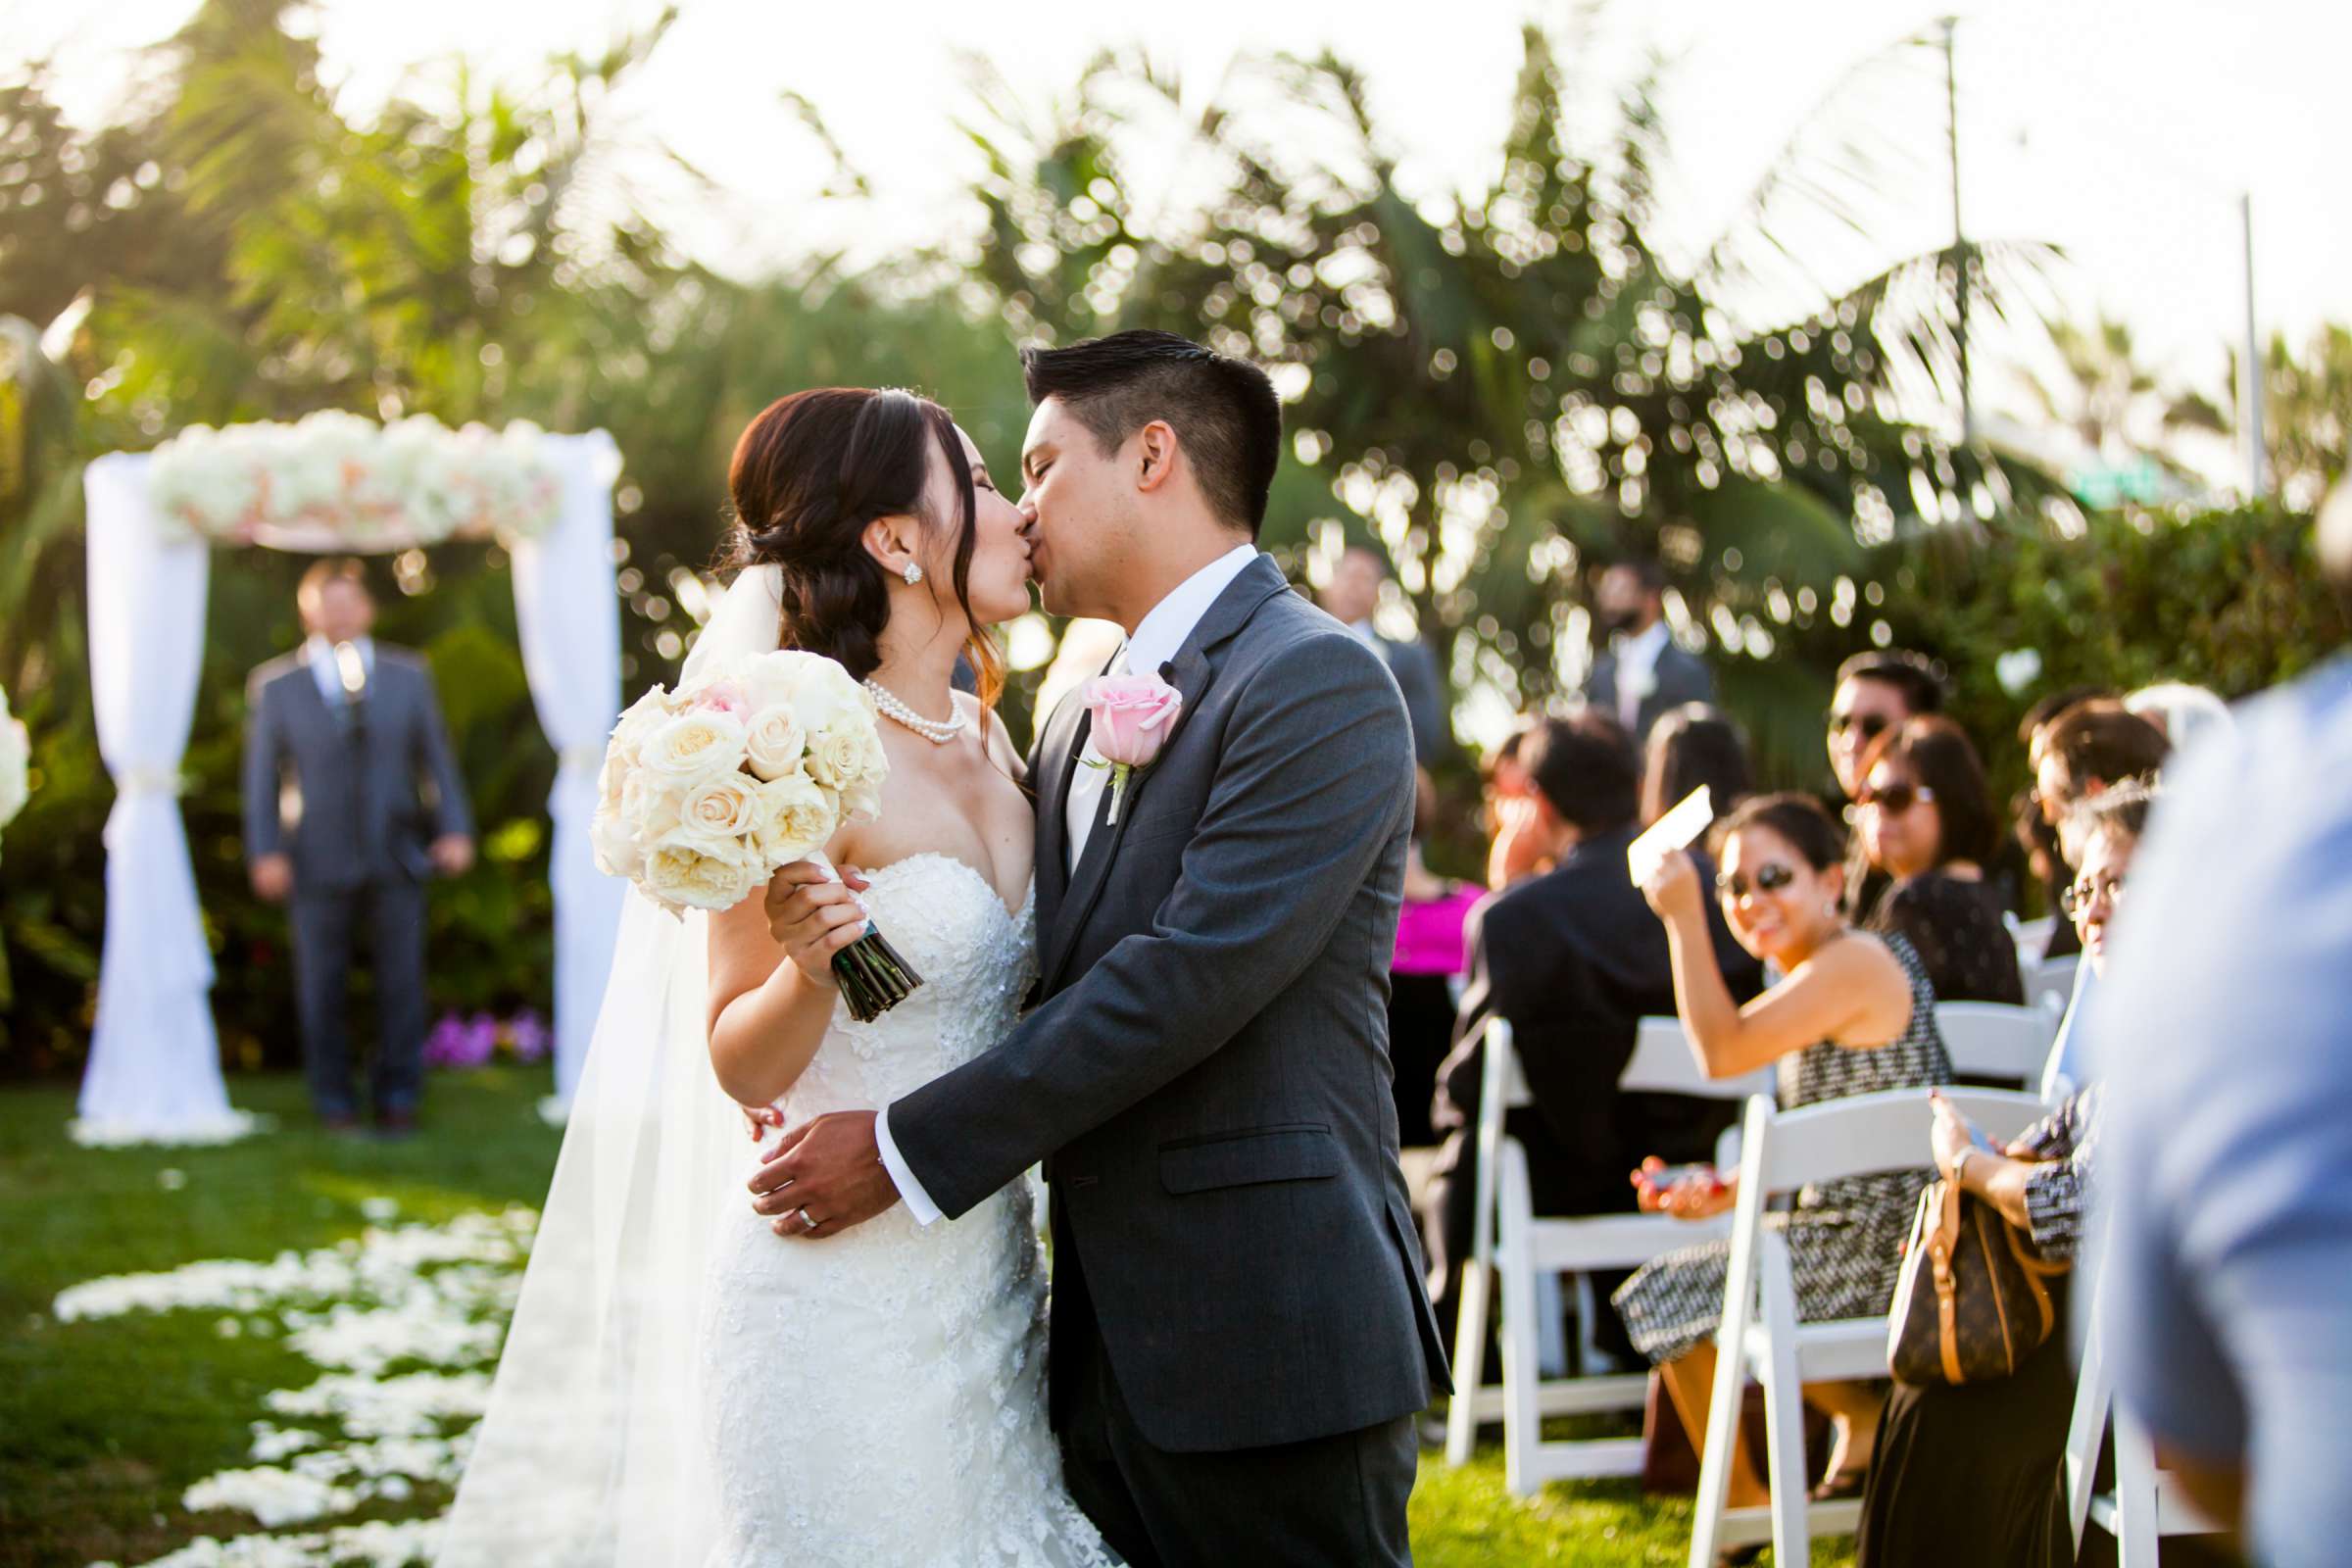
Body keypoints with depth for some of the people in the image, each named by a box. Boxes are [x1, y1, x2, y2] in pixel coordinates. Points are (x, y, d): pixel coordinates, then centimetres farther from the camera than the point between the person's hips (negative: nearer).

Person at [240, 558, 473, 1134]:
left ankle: (396, 1096, 17)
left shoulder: (408, 675, 7)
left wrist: (454, 828, 0)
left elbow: (436, 756, 8)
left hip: (395, 856, 1)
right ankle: (333, 1097, 18)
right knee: (321, 984, 5)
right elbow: (262, 776, 2)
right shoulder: (274, 686, 3)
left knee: (402, 979, 5)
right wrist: (265, 852, -6)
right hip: (317, 864, -1)